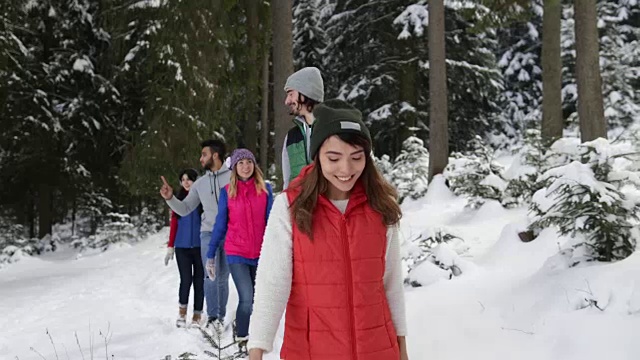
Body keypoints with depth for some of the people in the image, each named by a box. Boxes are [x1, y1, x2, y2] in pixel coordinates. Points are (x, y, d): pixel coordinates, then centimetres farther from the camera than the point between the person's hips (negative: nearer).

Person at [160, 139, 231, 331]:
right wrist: (170, 198, 0)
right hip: (208, 233, 2)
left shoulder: (232, 177, -2)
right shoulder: (200, 183, 12)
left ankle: (221, 317, 16)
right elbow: (184, 209, 16)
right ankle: (212, 317, -6)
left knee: (223, 278, 6)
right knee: (211, 275, -11)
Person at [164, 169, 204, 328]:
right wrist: (170, 247, 7)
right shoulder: (179, 200, 10)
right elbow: (174, 225, 11)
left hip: (200, 246, -1)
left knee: (199, 281, 3)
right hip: (182, 247, 1)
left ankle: (197, 316, 13)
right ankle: (182, 312, 14)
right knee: (186, 280, -7)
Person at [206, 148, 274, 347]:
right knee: (246, 299, -11)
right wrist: (211, 255, 1)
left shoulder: (265, 189, 0)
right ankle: (241, 339, 9)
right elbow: (220, 225, 2)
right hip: (236, 253, -2)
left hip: (260, 254, 2)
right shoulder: (227, 191, -2)